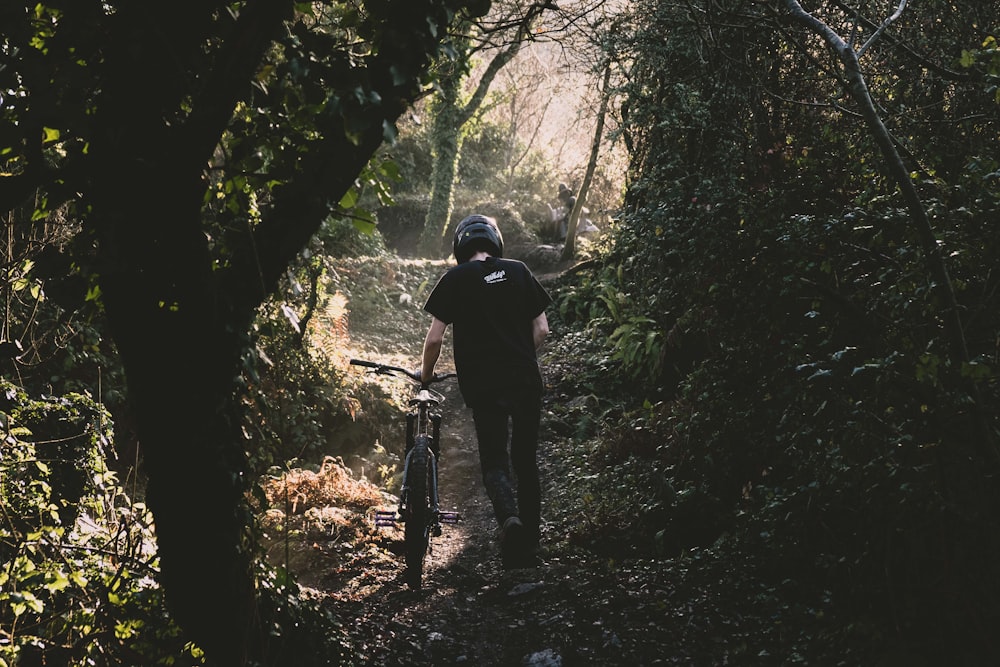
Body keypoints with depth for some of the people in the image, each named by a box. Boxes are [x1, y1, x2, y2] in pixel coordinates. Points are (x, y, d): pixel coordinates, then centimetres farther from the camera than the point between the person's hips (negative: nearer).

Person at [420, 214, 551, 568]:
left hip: (484, 385, -3)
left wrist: (425, 373, 14)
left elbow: (434, 338, -3)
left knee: (494, 461, 3)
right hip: (526, 380, 3)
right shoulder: (518, 271, 8)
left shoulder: (456, 278, 0)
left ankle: (508, 517, -26)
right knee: (526, 461, 14)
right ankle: (530, 545, 17)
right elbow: (541, 329, 6)